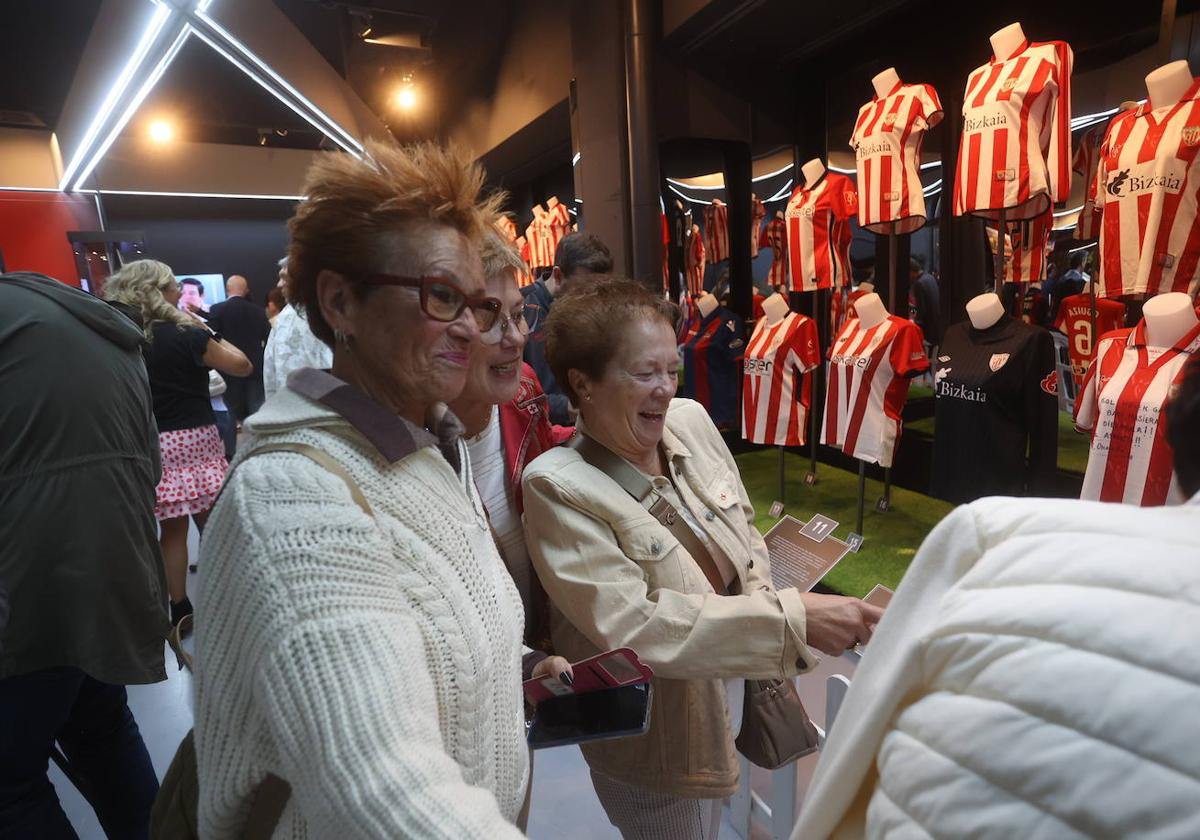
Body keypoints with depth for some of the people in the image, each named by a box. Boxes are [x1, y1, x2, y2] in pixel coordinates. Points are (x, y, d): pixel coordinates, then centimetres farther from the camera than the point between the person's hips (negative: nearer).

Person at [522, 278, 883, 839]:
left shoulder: (690, 419, -8)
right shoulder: (558, 486, -27)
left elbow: (745, 533, 5)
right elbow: (631, 625, -31)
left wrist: (761, 602, -10)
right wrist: (793, 618, -35)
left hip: (730, 688, 6)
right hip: (655, 741, -6)